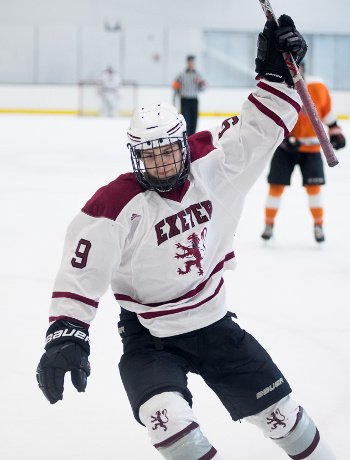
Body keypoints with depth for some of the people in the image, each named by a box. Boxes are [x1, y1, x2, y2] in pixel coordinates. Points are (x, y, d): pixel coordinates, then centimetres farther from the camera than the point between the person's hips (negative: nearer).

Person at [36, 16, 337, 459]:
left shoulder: (211, 163, -8)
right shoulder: (115, 205, -21)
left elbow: (260, 131, -2)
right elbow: (81, 272, -22)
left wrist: (276, 74, -14)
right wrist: (65, 334, -31)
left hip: (214, 322, 4)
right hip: (148, 336, -4)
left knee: (279, 411, 12)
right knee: (169, 419, -30)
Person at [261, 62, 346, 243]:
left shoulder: (317, 87, -9)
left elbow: (327, 109, 7)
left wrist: (335, 131, 6)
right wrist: (286, 139, -28)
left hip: (310, 146, 1)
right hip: (285, 146, -1)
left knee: (313, 186, 0)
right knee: (276, 185, -3)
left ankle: (318, 225, 15)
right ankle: (269, 224, 11)